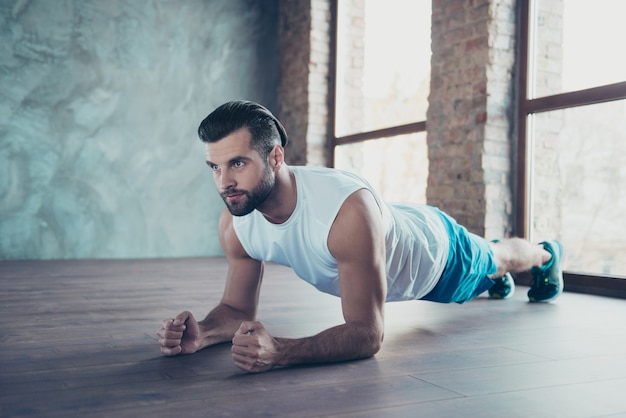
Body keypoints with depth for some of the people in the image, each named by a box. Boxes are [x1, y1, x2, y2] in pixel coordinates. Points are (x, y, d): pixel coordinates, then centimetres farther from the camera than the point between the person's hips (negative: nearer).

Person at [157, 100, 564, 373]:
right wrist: (202, 332, -41)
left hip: (435, 248, -5)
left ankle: (547, 253, 69)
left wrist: (279, 352, -65)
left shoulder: (349, 210, -51)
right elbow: (238, 308, -18)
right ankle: (498, 278, 76)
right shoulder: (235, 224, -31)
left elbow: (367, 334, -49)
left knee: (498, 260, 31)